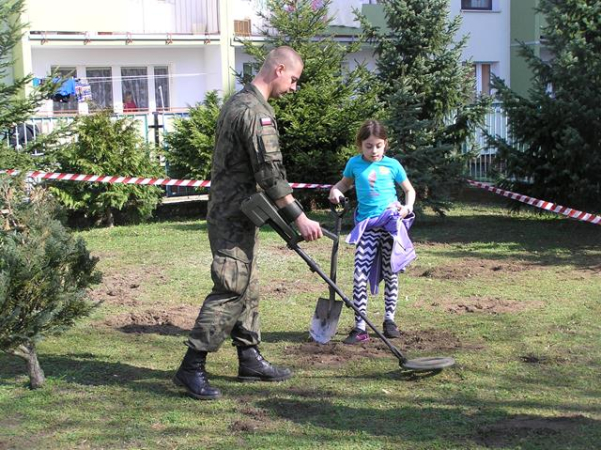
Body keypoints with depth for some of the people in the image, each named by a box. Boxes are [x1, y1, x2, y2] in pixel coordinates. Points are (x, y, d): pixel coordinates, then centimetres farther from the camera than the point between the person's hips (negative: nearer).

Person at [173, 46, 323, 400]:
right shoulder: (255, 111, -17)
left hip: (235, 213, 11)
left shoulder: (238, 103, 17)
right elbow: (270, 172, -21)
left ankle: (250, 359, 21)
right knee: (231, 290, -10)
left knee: (247, 289, 14)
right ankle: (192, 367, -7)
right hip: (234, 215, -11)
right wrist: (299, 217, -18)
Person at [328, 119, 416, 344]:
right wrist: (335, 190, 1)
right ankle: (360, 328, -7)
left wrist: (407, 207, -5)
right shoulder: (354, 164, 4)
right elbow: (345, 182, 23)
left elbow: (409, 189, 13)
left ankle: (389, 320, 24)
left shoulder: (392, 165, 1)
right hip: (366, 226, 0)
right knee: (360, 276, -9)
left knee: (390, 274, 10)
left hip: (391, 224, 0)